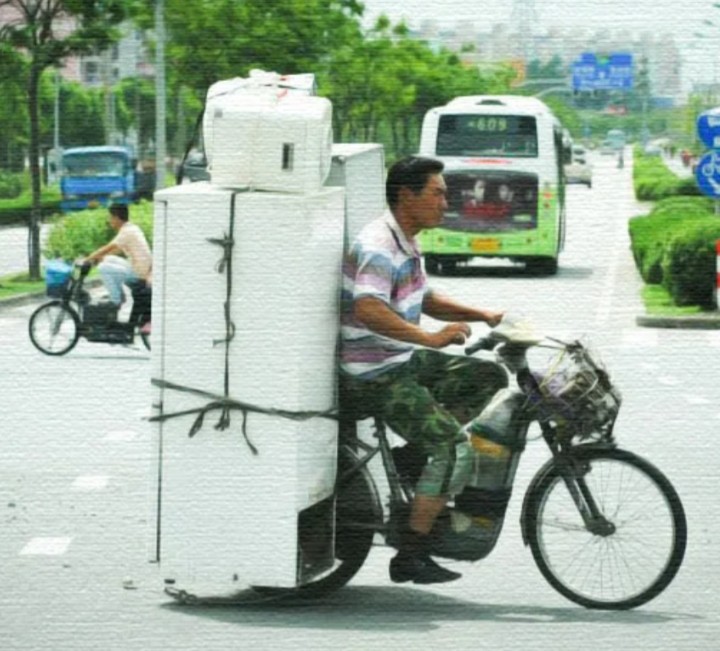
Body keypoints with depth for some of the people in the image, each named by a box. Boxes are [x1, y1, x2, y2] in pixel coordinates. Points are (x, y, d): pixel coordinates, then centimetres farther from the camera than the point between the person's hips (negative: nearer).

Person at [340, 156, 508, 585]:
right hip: (377, 376, -10)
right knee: (455, 450, -18)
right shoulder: (379, 248, -20)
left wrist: (484, 316, 15)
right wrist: (431, 338, -41)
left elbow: (426, 300, 27)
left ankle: (420, 452, 11)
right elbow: (368, 310, -36)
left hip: (405, 361, 10)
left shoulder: (406, 245, 14)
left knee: (488, 378, 12)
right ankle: (411, 556, -14)